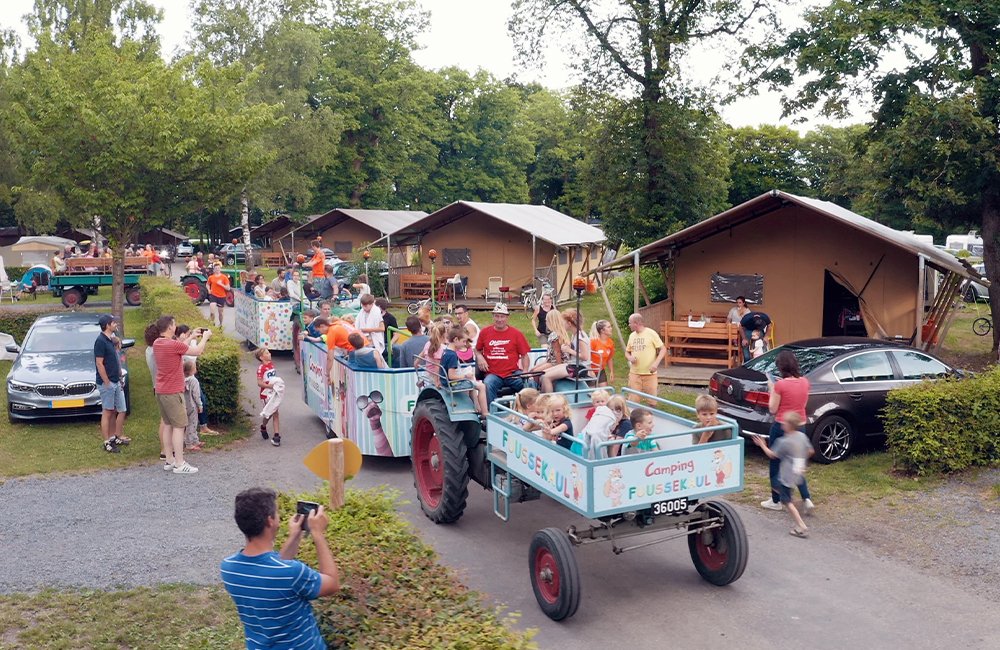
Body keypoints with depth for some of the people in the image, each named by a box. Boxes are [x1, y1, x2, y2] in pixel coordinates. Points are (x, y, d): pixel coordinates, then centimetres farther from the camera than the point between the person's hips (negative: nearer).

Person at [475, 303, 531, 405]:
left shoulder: (516, 333, 4)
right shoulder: (485, 332, 8)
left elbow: (524, 355, 7)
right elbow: (477, 350, 22)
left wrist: (525, 372, -8)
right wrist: (479, 357, -1)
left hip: (513, 374, 0)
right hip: (493, 374, 0)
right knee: (487, 385, -32)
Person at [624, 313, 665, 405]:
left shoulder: (651, 333, -7)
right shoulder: (632, 336, 9)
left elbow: (663, 349, -5)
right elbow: (627, 352, 19)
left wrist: (656, 363, -18)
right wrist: (630, 357, -5)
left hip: (649, 373, -4)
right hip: (634, 373, 4)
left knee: (651, 401, 4)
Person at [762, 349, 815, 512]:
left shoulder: (780, 385, -18)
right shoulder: (804, 382, -1)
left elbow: (773, 409, -11)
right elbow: (802, 403, 12)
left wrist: (771, 389, -2)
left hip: (781, 427, -6)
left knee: (775, 464, 11)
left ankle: (776, 501, 19)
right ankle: (807, 498, 5)